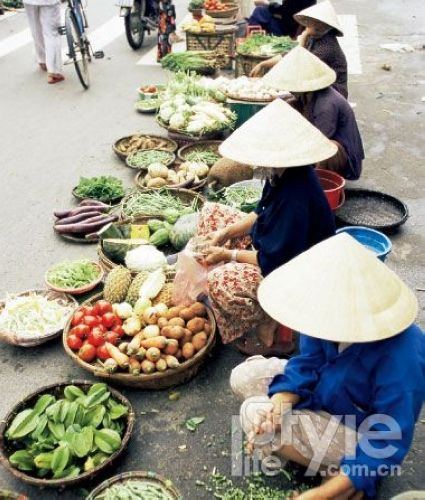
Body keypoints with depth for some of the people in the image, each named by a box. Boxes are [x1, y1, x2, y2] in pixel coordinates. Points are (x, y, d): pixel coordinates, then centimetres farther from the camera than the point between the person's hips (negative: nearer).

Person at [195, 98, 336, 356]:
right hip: (281, 250, 10)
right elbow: (262, 214, 11)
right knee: (212, 213, 8)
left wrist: (229, 254, -16)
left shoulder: (295, 198, -35)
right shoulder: (284, 175, -6)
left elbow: (275, 262, -29)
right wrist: (226, 232, -1)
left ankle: (268, 332, -3)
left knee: (220, 282, -31)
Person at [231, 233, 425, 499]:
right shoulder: (334, 313, -22)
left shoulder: (400, 358, -39)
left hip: (359, 432, -6)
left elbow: (390, 442, -30)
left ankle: (337, 469, -3)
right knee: (244, 377, 0)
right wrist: (280, 403, -28)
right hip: (324, 392, 7)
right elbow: (308, 364, -8)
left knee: (254, 413, -18)